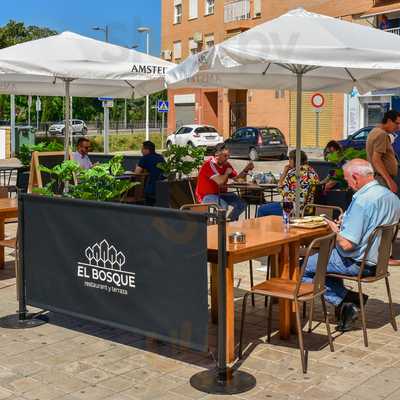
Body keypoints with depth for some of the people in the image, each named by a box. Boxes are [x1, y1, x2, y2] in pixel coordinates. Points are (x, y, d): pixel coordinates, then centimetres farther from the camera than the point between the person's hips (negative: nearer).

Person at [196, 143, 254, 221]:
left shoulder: (226, 164, 5)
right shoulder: (209, 164, -20)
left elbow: (237, 178, 11)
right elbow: (220, 181, -29)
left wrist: (246, 170, -5)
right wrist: (227, 173, -10)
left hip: (221, 194, 8)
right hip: (206, 195, -8)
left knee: (241, 204, -3)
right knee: (223, 206, -34)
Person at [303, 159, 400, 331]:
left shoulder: (362, 201, -26)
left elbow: (346, 244, -28)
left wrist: (336, 229, -8)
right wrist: (345, 225, 13)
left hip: (357, 264, -9)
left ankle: (345, 300, -1)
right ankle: (349, 302, 15)